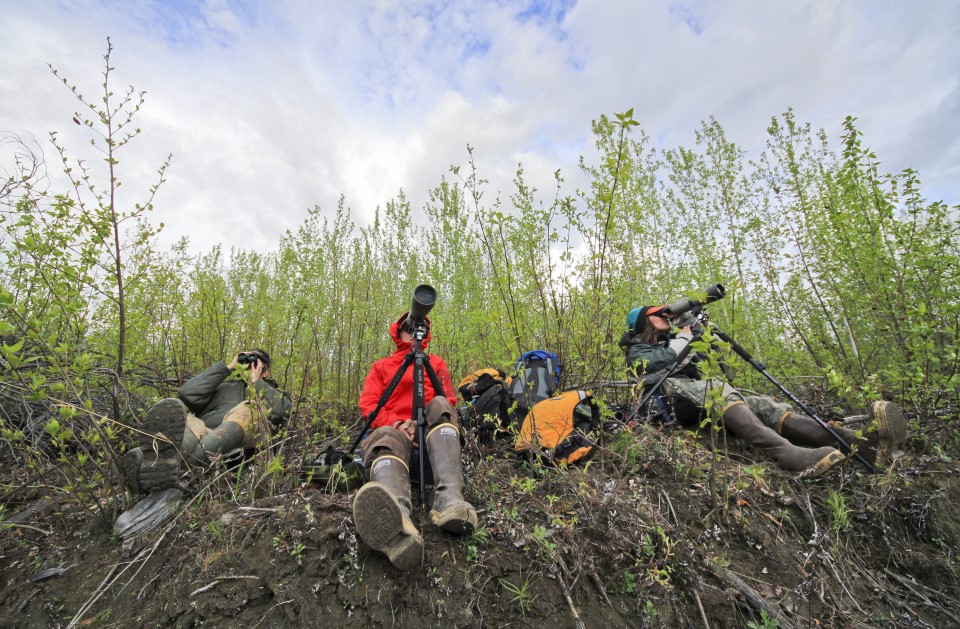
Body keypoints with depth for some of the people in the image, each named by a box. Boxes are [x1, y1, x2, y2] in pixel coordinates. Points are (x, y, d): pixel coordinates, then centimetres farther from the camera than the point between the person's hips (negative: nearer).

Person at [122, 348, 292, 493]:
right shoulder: (223, 385, 34)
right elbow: (187, 394, 13)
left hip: (245, 443, -2)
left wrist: (256, 383, 14)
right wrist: (227, 367, 15)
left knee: (249, 409, -30)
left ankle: (177, 461, -48)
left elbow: (280, 411, 5)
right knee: (175, 408, -22)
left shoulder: (275, 394, 30)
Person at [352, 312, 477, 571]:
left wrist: (429, 418, -9)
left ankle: (449, 499, -52)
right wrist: (397, 422, -10)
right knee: (386, 441, -37)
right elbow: (368, 405, 10)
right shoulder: (380, 366, 24)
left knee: (440, 405, -32)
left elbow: (450, 401, 13)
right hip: (394, 428, 0)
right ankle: (397, 524, -70)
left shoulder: (436, 363, 24)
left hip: (431, 429, 1)